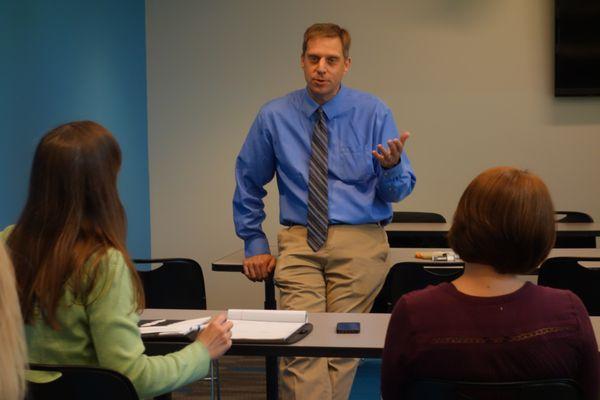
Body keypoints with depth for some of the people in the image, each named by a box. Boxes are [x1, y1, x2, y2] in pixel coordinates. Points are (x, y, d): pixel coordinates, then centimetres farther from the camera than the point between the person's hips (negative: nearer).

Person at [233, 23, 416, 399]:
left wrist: (392, 166, -20)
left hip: (360, 243, 0)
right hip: (300, 242, 1)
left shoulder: (374, 113, 1)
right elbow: (249, 185, 15)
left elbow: (399, 191, 2)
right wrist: (255, 245, 13)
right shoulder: (274, 117, 4)